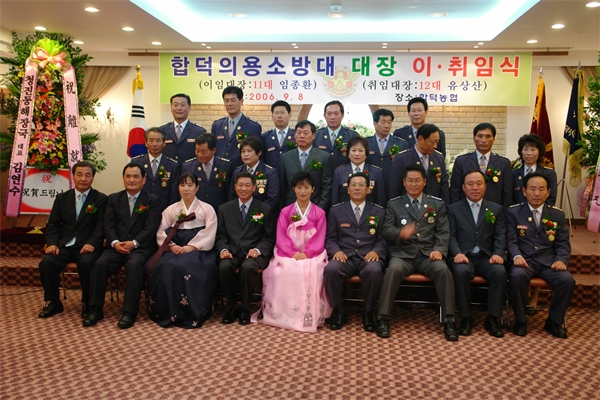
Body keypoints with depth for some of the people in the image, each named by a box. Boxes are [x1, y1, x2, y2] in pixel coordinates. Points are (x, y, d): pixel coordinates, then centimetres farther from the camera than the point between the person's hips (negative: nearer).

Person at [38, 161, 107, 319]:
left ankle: (87, 304, -12)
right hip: (64, 245, 3)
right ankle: (53, 302, -4)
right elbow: (53, 224, 11)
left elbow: (101, 226, -5)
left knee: (87, 263, -34)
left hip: (87, 246, -3)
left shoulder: (101, 199, 4)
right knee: (46, 262, -25)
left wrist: (91, 243, -22)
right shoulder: (61, 198, 15)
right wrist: (52, 243, -7)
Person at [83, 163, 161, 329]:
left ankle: (129, 312, -28)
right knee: (100, 264, -26)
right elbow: (108, 225, 6)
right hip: (116, 246, 3)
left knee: (134, 265, -34)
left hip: (140, 247, -3)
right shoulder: (113, 199, 17)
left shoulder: (153, 201, 6)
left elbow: (150, 228, -5)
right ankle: (95, 310, -14)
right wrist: (115, 243, -13)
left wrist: (134, 243, -19)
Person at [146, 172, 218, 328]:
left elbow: (209, 234, -3)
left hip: (198, 249, -3)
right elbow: (161, 233, 8)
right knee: (166, 266, -29)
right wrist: (171, 246, -12)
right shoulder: (170, 209, 19)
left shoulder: (207, 209, 10)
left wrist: (191, 247, -17)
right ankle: (167, 312, -17)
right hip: (175, 249, 3)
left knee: (187, 267, -34)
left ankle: (191, 314, -20)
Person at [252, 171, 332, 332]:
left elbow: (319, 240, 0)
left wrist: (306, 254, -17)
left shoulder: (319, 213, 7)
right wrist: (293, 253, -16)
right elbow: (281, 238, 1)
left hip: (312, 255, -1)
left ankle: (310, 315, -19)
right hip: (288, 254, 1)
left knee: (312, 273, -32)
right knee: (280, 272, -30)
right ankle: (280, 313, -15)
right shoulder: (285, 212, 9)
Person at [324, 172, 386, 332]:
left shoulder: (379, 211, 14)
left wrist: (376, 251, -12)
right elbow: (330, 238, 10)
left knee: (374, 271, -35)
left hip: (368, 257, 0)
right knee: (331, 269, -33)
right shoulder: (336, 210, 14)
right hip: (345, 256, 0)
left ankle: (368, 313, -12)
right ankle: (339, 311, -10)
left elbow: (383, 239, 9)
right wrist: (336, 250, -11)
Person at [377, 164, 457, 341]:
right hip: (403, 254, -1)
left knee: (443, 270, -30)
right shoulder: (393, 204, 12)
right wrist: (401, 232, -20)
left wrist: (439, 250, -12)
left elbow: (443, 232, 8)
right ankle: (383, 318, -25)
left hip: (428, 254, 1)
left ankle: (449, 321, -21)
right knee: (393, 270, -33)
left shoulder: (437, 204, 16)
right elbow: (386, 231, 3)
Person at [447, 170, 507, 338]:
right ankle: (466, 318, -18)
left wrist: (498, 254, -14)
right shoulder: (453, 209, 12)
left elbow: (500, 235, 6)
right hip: (464, 256, -1)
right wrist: (457, 253, -18)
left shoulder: (496, 209, 17)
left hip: (486, 257, 2)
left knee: (500, 272, -31)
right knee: (460, 271, -35)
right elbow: (451, 235, 1)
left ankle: (492, 319, -16)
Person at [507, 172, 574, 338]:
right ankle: (520, 321, -13)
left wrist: (561, 260, -11)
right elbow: (511, 240, -1)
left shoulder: (557, 215, 15)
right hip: (524, 261, -2)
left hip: (548, 262, 3)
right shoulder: (513, 212, 8)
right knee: (516, 276, -34)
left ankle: (554, 322, -2)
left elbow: (563, 243, 10)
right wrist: (517, 256, -22)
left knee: (567, 280, -26)